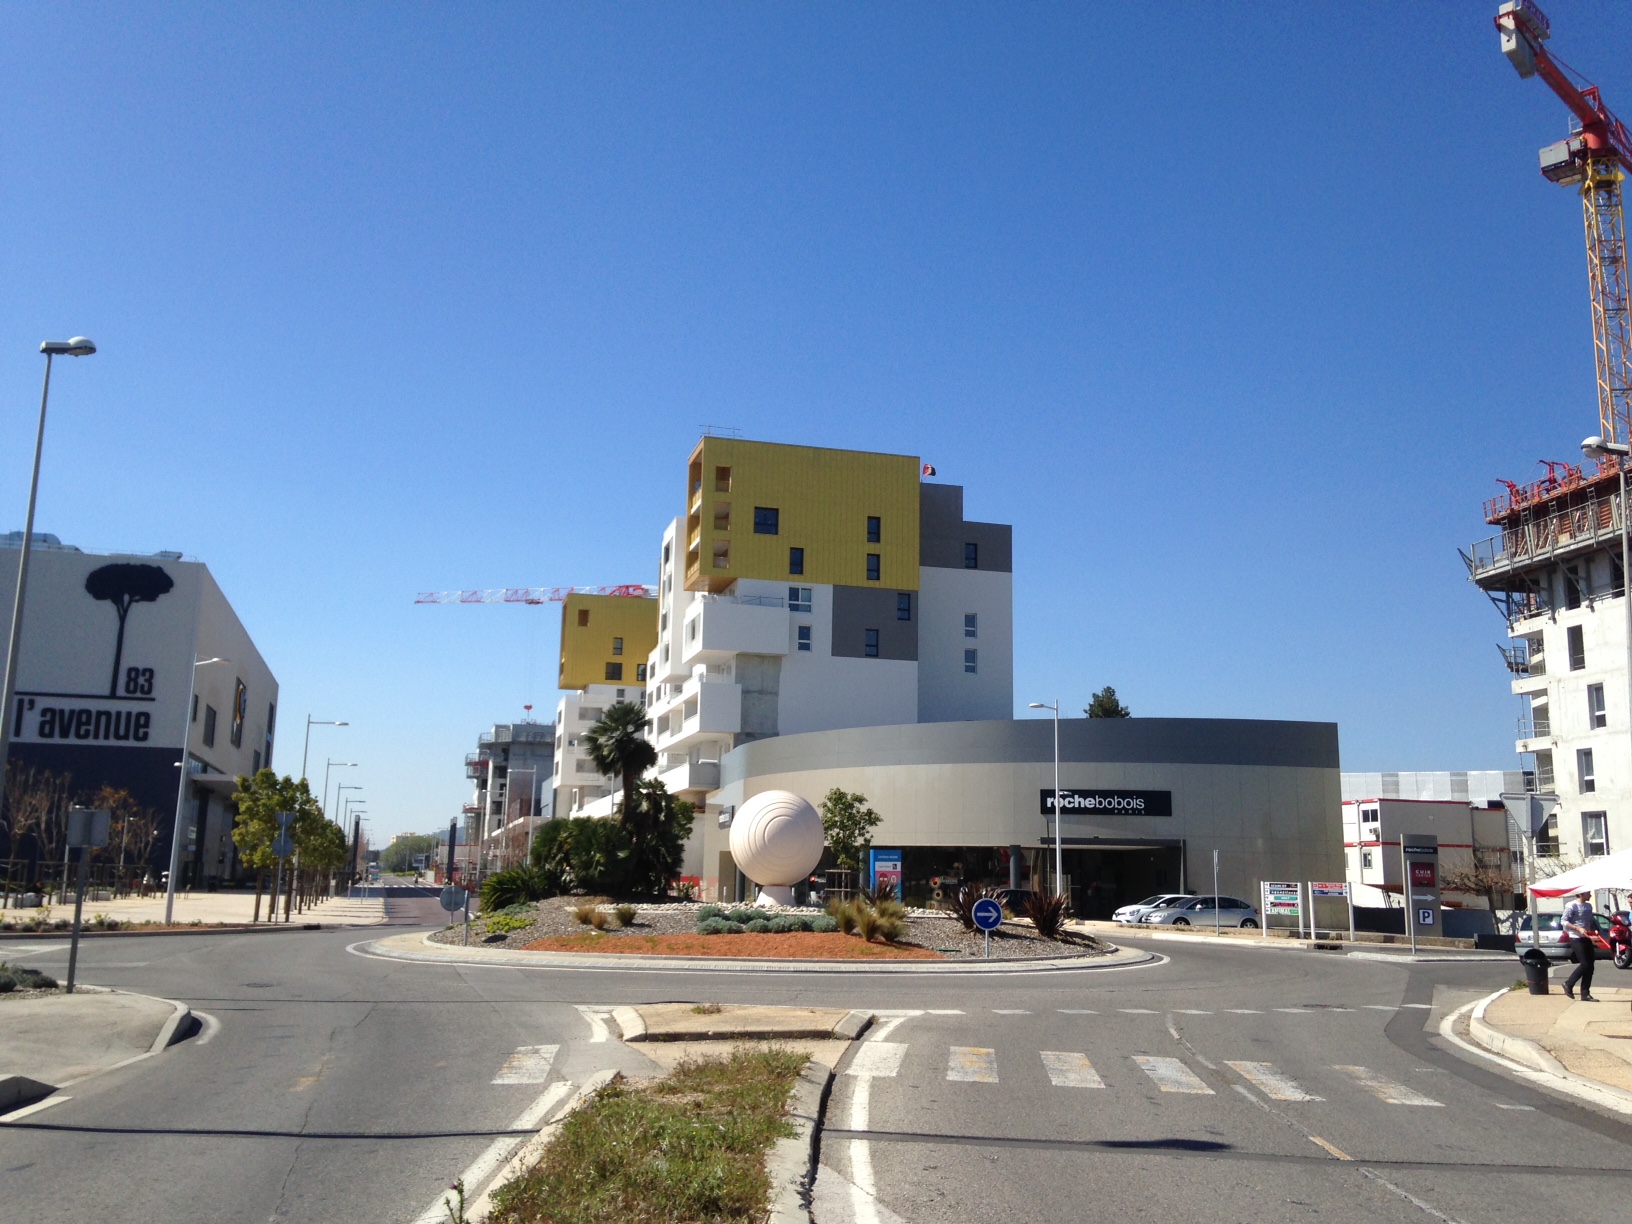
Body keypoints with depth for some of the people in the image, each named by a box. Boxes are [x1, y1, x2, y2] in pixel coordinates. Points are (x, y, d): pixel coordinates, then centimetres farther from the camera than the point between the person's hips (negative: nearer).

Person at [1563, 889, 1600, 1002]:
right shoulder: (1571, 906, -11)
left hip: (1587, 939, 8)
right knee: (1585, 965, -11)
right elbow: (1564, 922, -13)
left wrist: (1595, 930, 2)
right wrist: (1578, 929, -23)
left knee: (1590, 967, 4)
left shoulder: (1589, 906, 12)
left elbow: (1591, 921, 22)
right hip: (1576, 939, -8)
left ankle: (1585, 994, 8)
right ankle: (1568, 985, 7)